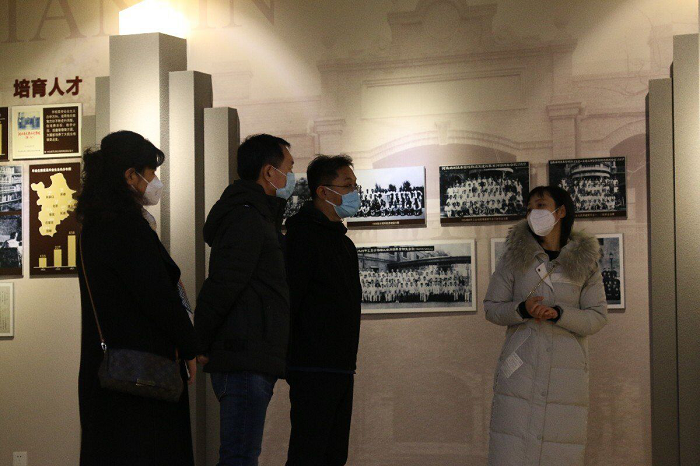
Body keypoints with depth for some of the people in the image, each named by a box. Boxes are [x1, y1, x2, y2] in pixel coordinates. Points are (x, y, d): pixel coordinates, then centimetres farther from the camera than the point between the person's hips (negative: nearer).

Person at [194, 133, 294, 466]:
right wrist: (199, 346, -13)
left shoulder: (259, 217, 23)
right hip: (246, 361, -11)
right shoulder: (247, 219, -11)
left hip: (249, 360, 11)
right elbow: (221, 285, -19)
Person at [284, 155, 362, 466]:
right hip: (313, 370, -9)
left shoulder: (344, 243, 20)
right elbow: (286, 301, -16)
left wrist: (348, 362, 19)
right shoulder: (302, 236, -9)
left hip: (340, 368, 9)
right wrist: (286, 359, -20)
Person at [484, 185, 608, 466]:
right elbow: (491, 308, 7)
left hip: (567, 370, 0)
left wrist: (557, 314, -14)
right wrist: (522, 309, -13)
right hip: (521, 367, 0)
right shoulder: (514, 256, 6)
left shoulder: (585, 263, 6)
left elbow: (598, 317, 3)